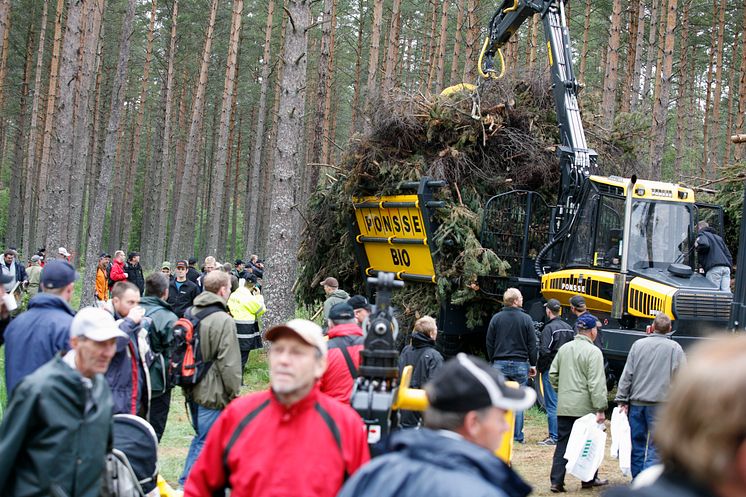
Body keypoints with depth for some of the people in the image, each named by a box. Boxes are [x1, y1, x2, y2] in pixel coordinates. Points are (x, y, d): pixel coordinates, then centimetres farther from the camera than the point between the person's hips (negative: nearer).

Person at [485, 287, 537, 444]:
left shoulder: (496, 319, 2)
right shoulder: (526, 319, -3)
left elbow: (489, 344, 5)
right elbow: (532, 345, -1)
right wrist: (533, 364, 8)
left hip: (499, 364, 1)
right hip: (520, 364, -1)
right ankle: (517, 436, 5)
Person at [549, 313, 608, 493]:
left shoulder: (564, 348, 9)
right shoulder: (593, 352, -12)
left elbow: (553, 374, 14)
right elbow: (596, 383, -16)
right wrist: (600, 409, -15)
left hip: (564, 406, 5)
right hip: (585, 407, -5)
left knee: (562, 443, 7)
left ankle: (556, 481, 3)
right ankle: (589, 479, 21)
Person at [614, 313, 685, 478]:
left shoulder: (638, 345, 3)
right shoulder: (675, 348, -2)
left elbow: (627, 375, 2)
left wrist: (622, 400, 6)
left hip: (637, 402, 2)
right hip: (660, 404, -2)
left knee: (637, 445, 12)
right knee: (655, 447, -2)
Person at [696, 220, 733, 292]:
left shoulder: (702, 234, 10)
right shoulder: (718, 237, 32)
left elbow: (704, 244, -15)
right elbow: (728, 255, 28)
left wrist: (697, 246, 5)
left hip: (714, 269, -7)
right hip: (726, 267, 7)